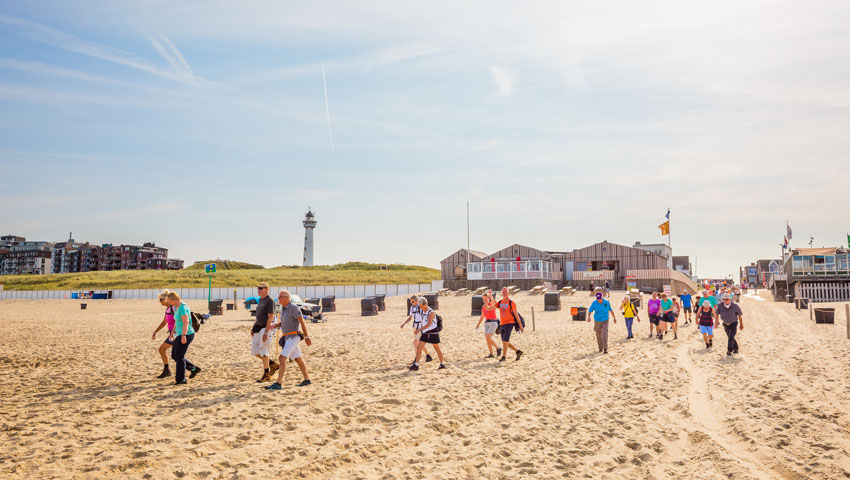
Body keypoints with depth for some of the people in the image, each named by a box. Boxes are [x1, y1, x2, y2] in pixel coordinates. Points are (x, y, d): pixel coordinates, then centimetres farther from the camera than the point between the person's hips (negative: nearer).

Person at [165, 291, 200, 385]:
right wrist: (173, 332, 29)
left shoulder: (182, 307, -19)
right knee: (174, 356, 13)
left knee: (179, 357, -2)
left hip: (186, 335, -10)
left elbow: (186, 322, -27)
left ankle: (181, 379, 9)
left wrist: (183, 335, -32)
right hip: (180, 335, 10)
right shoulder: (176, 307, 12)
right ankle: (194, 368, 18)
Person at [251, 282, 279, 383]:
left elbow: (270, 317, -19)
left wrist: (266, 332, -24)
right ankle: (273, 365, 21)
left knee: (263, 352, -6)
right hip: (258, 328, 9)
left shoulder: (270, 301, -14)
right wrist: (253, 327, 18)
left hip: (266, 328, -9)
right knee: (254, 351, 9)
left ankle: (266, 375, 4)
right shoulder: (260, 300, 15)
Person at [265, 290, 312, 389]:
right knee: (298, 359, 16)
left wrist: (307, 337, -14)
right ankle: (307, 380, 27)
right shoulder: (283, 308, 12)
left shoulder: (294, 307, -14)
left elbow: (302, 322, -14)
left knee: (282, 359, -15)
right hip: (287, 338, 9)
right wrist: (274, 326, 1)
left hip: (293, 337, -9)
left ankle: (278, 384, -16)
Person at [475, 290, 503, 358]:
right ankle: (491, 354, 6)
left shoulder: (492, 304, -8)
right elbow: (482, 316, 22)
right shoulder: (483, 307, 12)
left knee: (488, 338, -17)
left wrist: (491, 295, -52)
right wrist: (478, 324, 14)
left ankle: (498, 348, 4)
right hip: (486, 323, 7)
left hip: (493, 323, -7)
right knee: (487, 339, -1)